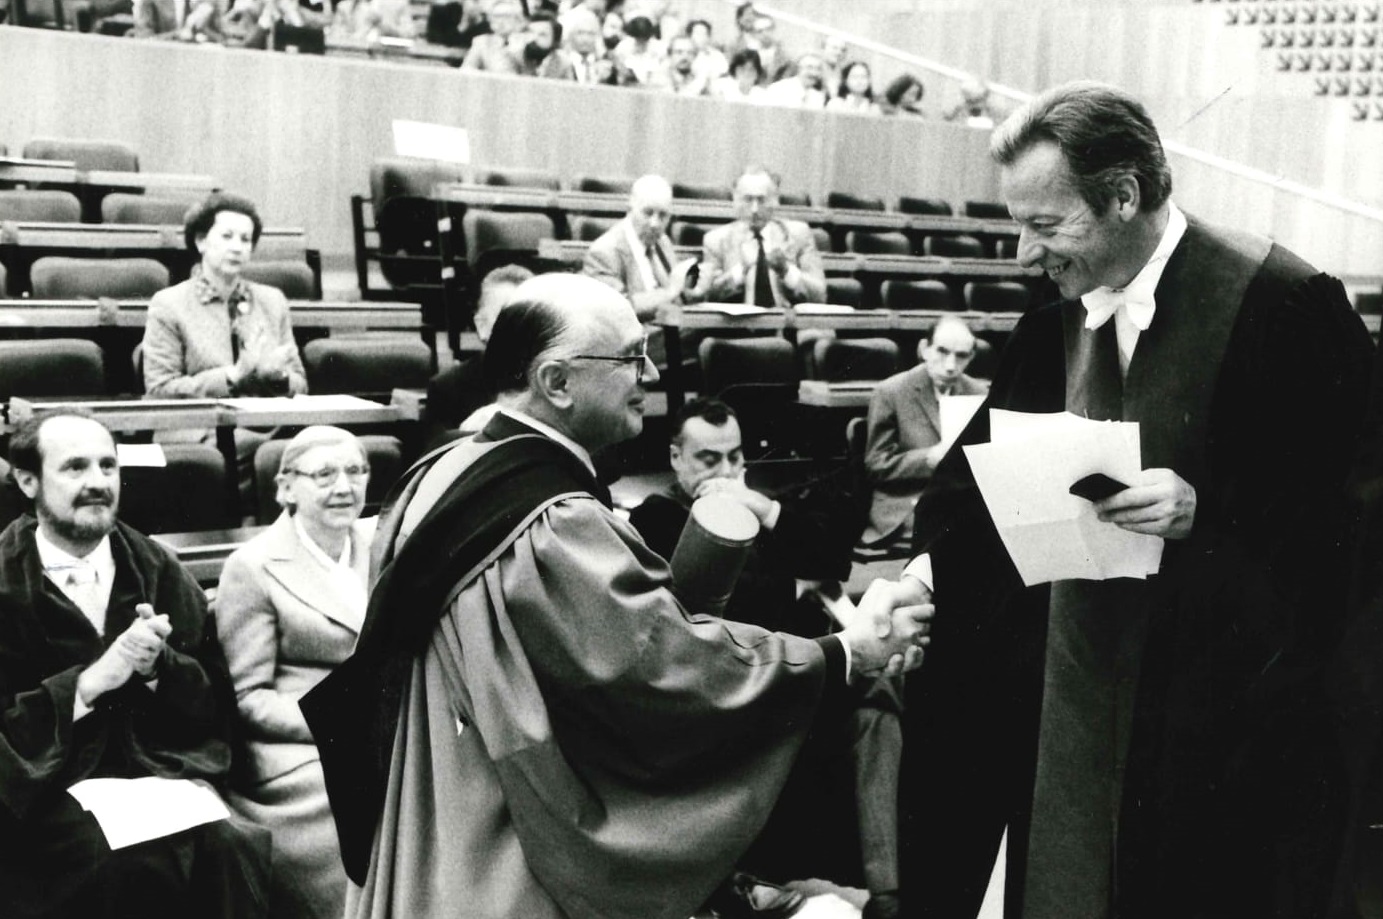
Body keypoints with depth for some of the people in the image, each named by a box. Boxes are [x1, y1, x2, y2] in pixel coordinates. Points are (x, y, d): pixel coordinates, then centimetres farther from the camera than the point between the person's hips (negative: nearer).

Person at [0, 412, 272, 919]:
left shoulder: (157, 569, 9)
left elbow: (216, 700, 8)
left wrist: (158, 665, -12)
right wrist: (92, 680, -18)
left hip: (164, 770, 3)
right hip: (49, 786, -2)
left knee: (235, 847, -27)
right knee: (135, 864, -32)